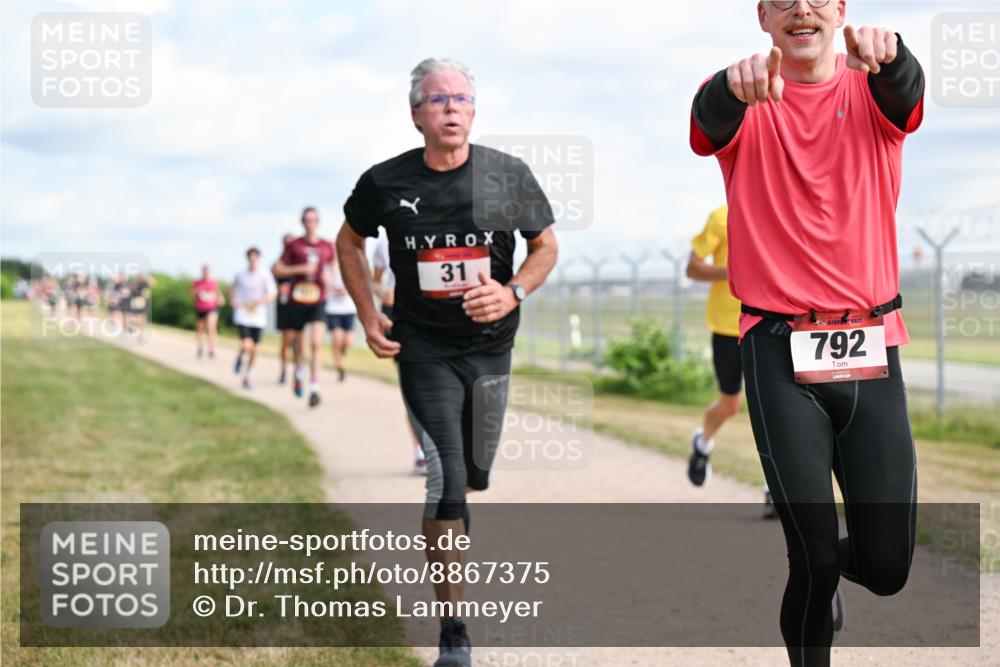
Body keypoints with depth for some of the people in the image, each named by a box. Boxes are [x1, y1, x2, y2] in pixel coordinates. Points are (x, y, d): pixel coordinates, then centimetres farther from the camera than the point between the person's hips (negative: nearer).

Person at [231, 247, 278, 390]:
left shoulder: (265, 275, -4)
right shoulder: (240, 274, 0)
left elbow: (273, 294, -6)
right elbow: (232, 288, 19)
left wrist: (260, 300, -22)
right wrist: (233, 300, 1)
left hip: (258, 317, 1)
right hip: (242, 315, -1)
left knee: (254, 349, 7)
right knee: (247, 345, -20)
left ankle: (247, 377, 25)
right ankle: (240, 357, 15)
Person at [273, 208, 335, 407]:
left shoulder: (328, 247, 6)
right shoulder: (294, 245, 1)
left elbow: (331, 266, 23)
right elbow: (277, 269, 0)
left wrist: (328, 276, 0)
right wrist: (300, 269, -13)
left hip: (318, 301, 0)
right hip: (297, 299, 0)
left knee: (316, 343, -16)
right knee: (299, 344, 11)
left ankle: (314, 389, -16)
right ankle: (298, 372, 43)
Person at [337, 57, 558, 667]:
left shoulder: (509, 175, -6)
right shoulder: (386, 182, -7)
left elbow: (546, 244, 6)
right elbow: (349, 241, 11)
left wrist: (514, 293, -13)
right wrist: (369, 315, 1)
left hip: (491, 343, 2)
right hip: (423, 347, -2)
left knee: (474, 475, 15)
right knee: (445, 480, -11)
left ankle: (444, 523, 53)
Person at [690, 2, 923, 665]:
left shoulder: (871, 93, 5)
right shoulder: (746, 103, 1)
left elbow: (906, 89, -19)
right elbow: (711, 116, -23)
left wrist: (886, 53, -44)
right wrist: (737, 84, -48)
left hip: (872, 350, 2)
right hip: (781, 355, -2)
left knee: (887, 566, 2)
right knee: (815, 555, -7)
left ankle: (827, 568, 38)